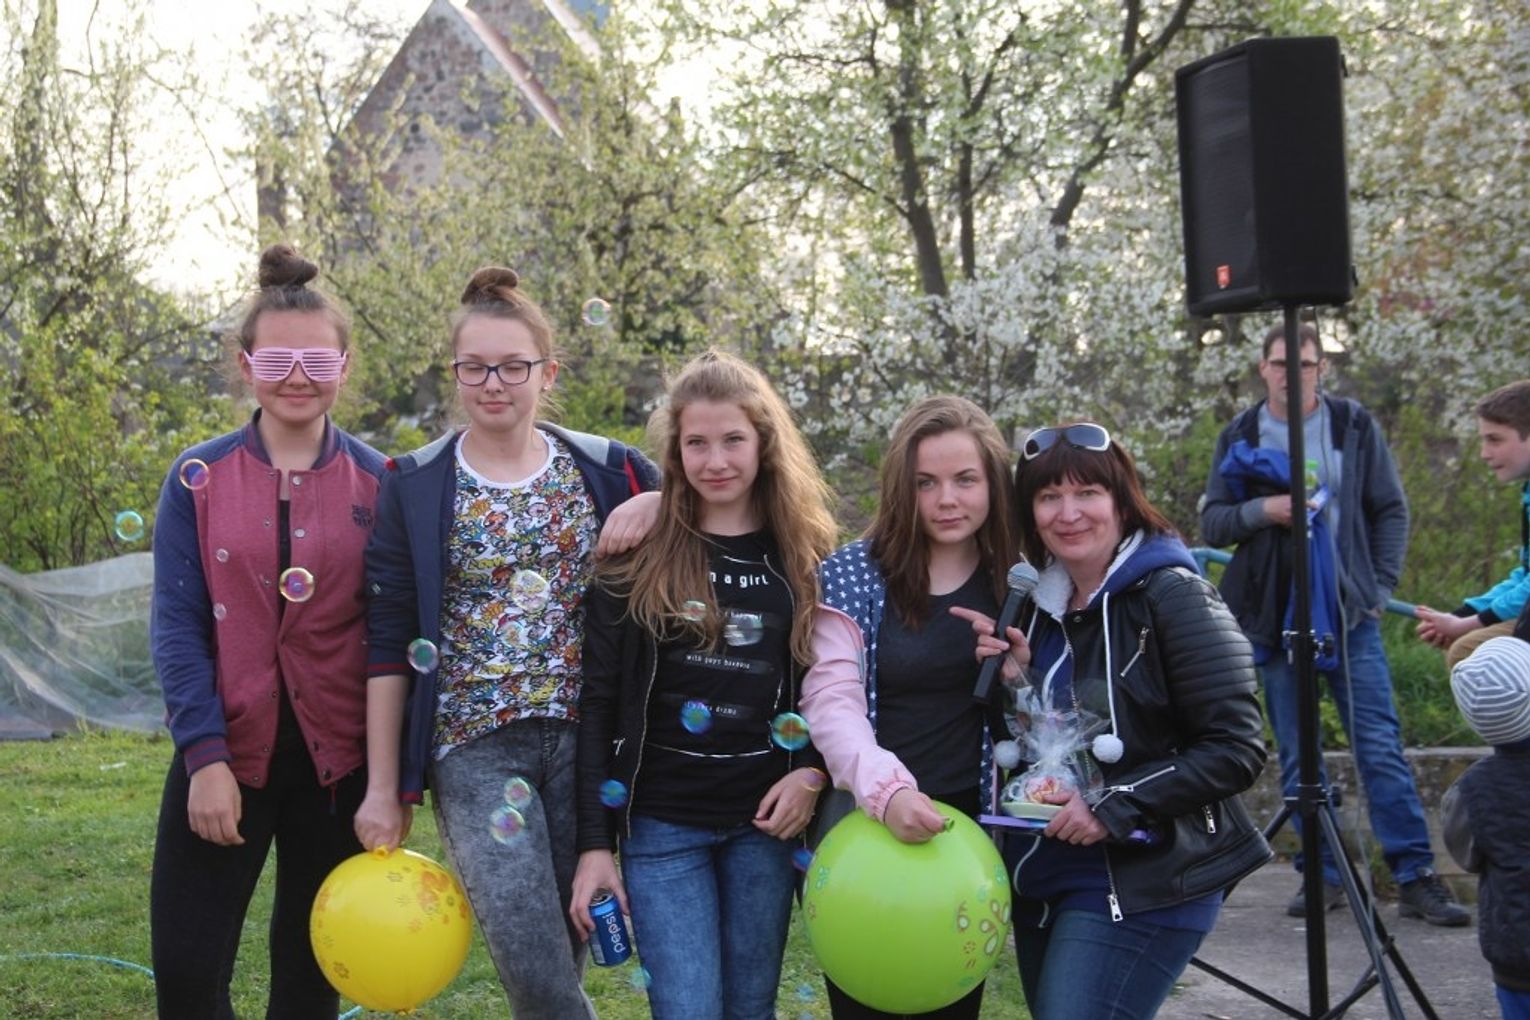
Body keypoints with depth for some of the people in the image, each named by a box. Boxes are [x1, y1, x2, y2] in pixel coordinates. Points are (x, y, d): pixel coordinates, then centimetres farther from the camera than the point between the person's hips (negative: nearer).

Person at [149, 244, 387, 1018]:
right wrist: (205, 756, -11)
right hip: (224, 752, 0)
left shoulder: (380, 483, 0)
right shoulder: (198, 479, 1)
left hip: (338, 759, 0)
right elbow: (176, 625, -2)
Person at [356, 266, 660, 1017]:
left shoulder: (606, 471, 4)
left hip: (588, 740, 2)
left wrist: (657, 509, -12)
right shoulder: (413, 487, 0)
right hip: (475, 746, -2)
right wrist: (383, 788, -2)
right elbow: (388, 647, 0)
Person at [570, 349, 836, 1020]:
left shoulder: (807, 558, 4)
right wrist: (595, 842, -6)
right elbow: (599, 703, -2)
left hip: (765, 821, 2)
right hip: (662, 822, -2)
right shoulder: (638, 558, -2)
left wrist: (814, 772, -9)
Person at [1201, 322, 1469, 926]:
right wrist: (1261, 509, -14)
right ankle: (1322, 876, 14)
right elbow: (1211, 523, 5)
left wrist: (1380, 587, -2)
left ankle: (1417, 878, -1)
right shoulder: (1240, 436, 6)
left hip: (1348, 611, -1)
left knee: (1381, 747, -5)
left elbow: (1391, 511, 7)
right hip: (1274, 616, 2)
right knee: (1296, 756, 5)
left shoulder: (1354, 426, 4)